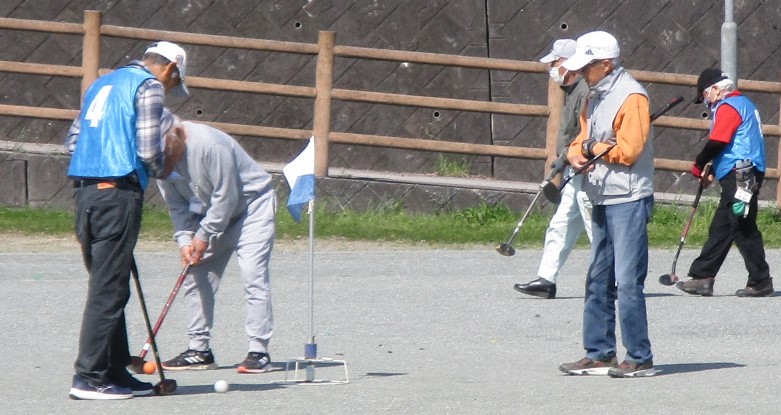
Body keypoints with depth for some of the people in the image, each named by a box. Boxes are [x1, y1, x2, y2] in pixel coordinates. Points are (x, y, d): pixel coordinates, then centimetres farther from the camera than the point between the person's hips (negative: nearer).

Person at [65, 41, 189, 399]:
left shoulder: (102, 84, 22)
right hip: (117, 193, -8)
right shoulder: (150, 87, -3)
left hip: (84, 191, 8)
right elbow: (148, 151, -10)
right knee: (108, 289, -6)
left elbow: (72, 140, 21)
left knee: (107, 285, 14)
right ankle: (89, 377, -8)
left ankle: (116, 371, 19)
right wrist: (163, 169, 9)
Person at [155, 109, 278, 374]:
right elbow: (177, 205, -1)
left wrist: (203, 237, -19)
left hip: (252, 204, -8)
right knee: (196, 275, 2)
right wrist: (185, 240, -16)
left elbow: (225, 197, -26)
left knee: (252, 273, -19)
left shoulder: (209, 144, -32)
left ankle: (259, 351, -19)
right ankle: (199, 350, 8)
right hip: (212, 213, 8)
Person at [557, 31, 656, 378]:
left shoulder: (630, 97, -12)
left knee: (627, 283, -10)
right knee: (598, 282, 12)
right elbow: (582, 140, 21)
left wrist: (593, 148, -4)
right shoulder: (595, 97, 17)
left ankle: (640, 359, -7)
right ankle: (598, 355, 17)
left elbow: (628, 151, -19)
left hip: (628, 199, -10)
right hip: (602, 199, 10)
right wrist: (576, 154, -3)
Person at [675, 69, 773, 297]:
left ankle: (761, 283, -8)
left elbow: (717, 142, -17)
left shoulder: (728, 107, -9)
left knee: (743, 229, -9)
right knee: (720, 229, 10)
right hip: (744, 174, 10)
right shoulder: (743, 103, 22)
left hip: (739, 175, -10)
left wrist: (699, 165, -1)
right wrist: (712, 170, 19)